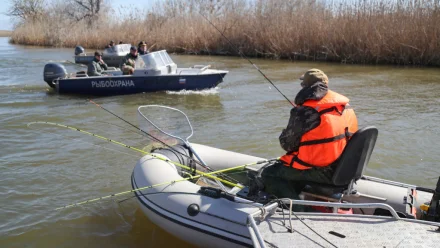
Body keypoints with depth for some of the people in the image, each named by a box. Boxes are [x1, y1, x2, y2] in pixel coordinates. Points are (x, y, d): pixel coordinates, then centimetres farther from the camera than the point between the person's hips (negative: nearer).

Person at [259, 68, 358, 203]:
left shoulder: (305, 111, -18)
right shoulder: (346, 105, 5)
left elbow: (287, 144, -10)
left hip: (321, 172, -8)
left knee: (269, 174, 3)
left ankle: (300, 210, -6)